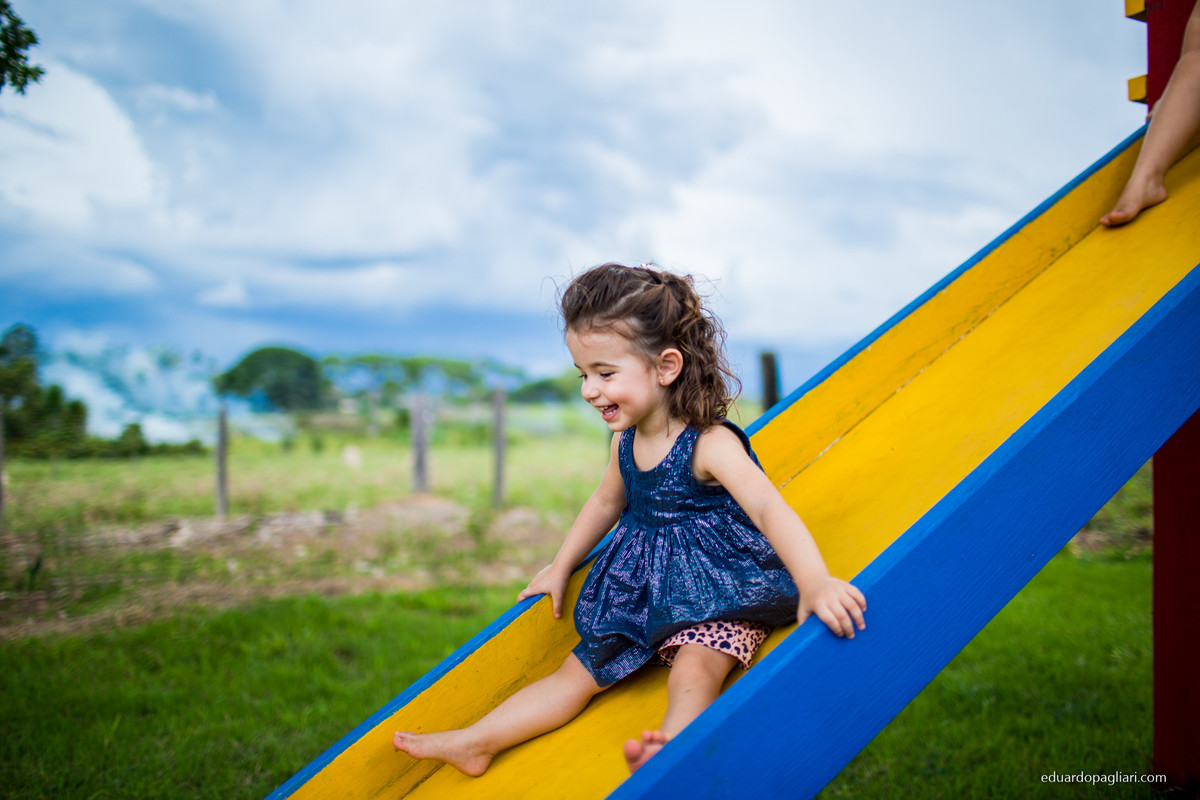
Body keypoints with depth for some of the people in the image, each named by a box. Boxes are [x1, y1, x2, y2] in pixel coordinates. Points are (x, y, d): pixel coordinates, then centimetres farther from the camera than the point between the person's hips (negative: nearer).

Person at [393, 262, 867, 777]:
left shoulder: (709, 444, -23)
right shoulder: (626, 441, 2)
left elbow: (768, 508, -36)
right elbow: (606, 501, 21)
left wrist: (814, 582, -52)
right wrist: (561, 567, 29)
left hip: (717, 594, -7)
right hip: (644, 591, 7)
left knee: (693, 677, -33)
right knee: (578, 672, 8)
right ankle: (474, 744, 9)